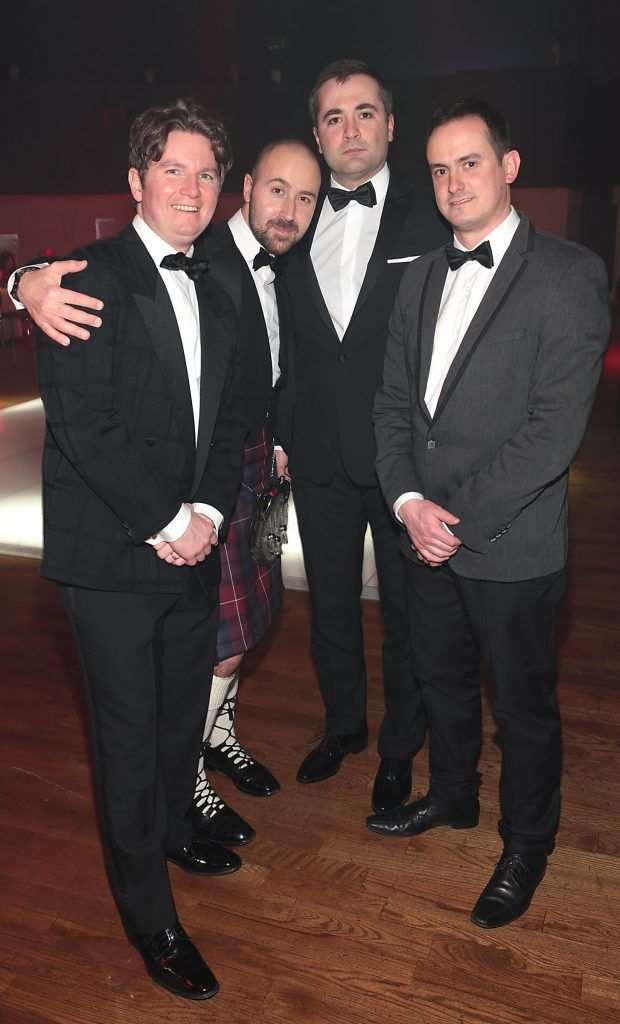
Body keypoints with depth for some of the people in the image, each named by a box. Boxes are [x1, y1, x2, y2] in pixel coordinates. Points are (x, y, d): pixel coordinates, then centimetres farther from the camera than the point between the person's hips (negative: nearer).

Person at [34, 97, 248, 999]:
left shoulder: (213, 299, 13)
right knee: (130, 732, 6)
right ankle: (150, 917, 24)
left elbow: (228, 422, 12)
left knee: (183, 713, 21)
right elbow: (83, 423, -19)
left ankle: (172, 828, 48)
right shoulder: (89, 280, -12)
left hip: (192, 548, 7)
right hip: (111, 556, -7)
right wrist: (167, 523, -15)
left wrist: (207, 512, -4)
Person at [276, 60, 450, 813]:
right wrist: (281, 434, 4)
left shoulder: (429, 221, -3)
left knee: (405, 609, 10)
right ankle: (343, 724, 40)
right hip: (319, 455, 4)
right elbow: (285, 341, 9)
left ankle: (399, 749, 31)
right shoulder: (296, 227, 7)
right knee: (331, 602, 17)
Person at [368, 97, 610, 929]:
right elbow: (393, 401, 7)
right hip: (426, 535, 6)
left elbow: (554, 429, -19)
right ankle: (452, 795, 48)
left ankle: (526, 847, 35)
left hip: (512, 544, -6)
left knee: (523, 706, 12)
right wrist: (409, 501, -8)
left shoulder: (569, 276, -12)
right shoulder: (423, 277, 9)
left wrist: (458, 515, -18)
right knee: (443, 682, 23)